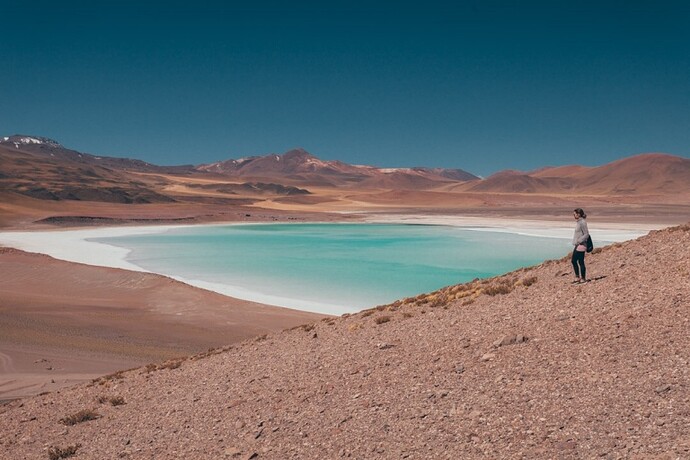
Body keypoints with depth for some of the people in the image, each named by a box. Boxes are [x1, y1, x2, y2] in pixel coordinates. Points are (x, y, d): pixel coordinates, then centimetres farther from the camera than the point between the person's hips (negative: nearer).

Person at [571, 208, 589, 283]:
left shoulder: (582, 222, -15)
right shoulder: (578, 222, 13)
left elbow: (586, 234, -18)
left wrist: (579, 241, -19)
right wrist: (575, 242, 13)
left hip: (581, 245, -10)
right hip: (577, 245, 10)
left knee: (581, 262, -2)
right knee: (574, 261, 13)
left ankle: (583, 279, 8)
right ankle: (577, 277, 21)